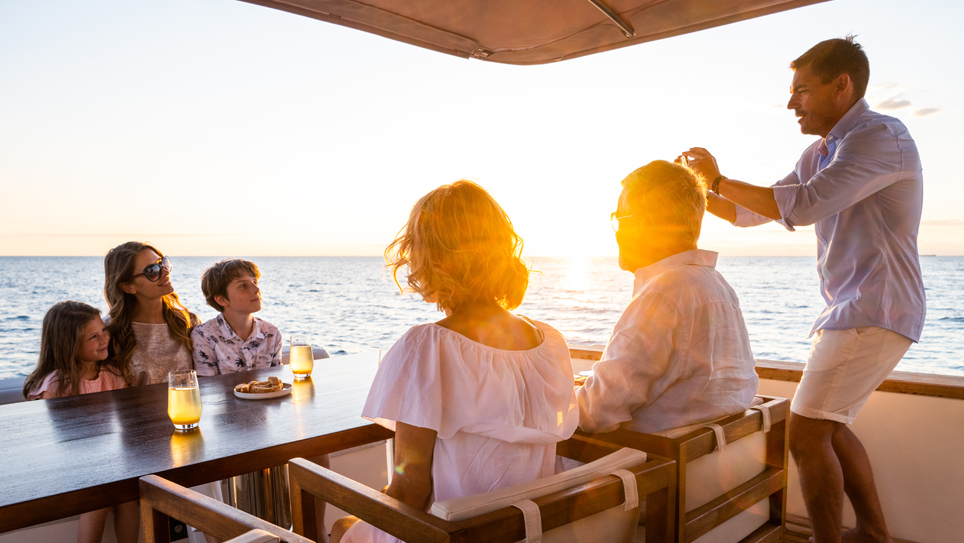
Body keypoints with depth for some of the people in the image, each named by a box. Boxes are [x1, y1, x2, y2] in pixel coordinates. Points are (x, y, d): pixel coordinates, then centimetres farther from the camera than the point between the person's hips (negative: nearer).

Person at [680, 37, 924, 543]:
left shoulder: (881, 136, -15)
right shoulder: (821, 153, 15)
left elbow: (801, 206, -27)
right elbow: (755, 211, 17)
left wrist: (719, 180, -18)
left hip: (874, 312, -10)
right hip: (848, 311, 10)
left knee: (805, 435, -11)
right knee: (829, 427, 19)